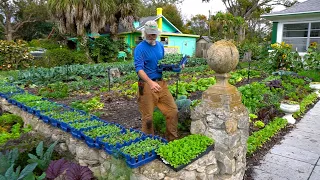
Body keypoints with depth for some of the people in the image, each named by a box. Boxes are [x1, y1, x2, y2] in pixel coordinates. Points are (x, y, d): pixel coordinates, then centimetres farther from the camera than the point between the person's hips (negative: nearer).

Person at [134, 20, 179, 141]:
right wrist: (151, 82, -36)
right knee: (148, 117, 3)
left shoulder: (160, 45, 12)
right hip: (147, 85, -6)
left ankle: (172, 139, 21)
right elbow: (139, 68, -20)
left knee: (173, 111, 5)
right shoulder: (140, 48, -9)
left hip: (161, 83, 6)